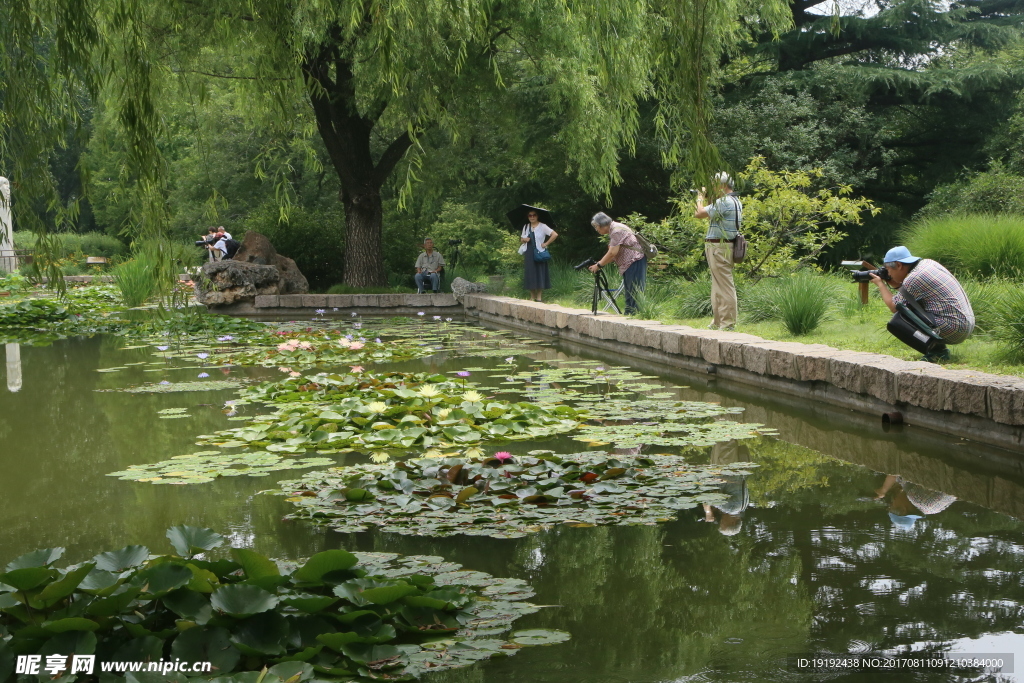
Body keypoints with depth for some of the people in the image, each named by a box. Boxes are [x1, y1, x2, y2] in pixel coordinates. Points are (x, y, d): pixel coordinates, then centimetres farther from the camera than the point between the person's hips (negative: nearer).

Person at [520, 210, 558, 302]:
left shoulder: (542, 227, -4)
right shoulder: (526, 227, 12)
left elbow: (555, 234, -11)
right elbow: (521, 239, 21)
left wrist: (546, 244, -11)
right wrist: (523, 239, -2)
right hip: (529, 253, 5)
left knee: (539, 275, -5)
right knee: (530, 275, 3)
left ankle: (539, 297, -3)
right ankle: (532, 297, 8)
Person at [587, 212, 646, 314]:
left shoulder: (616, 230, -16)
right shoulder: (613, 230, 15)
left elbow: (612, 253, -21)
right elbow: (612, 254, 13)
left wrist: (598, 265, -12)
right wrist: (599, 264, 4)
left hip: (635, 261, -11)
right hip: (629, 264, 11)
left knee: (634, 291, -11)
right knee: (628, 291, 12)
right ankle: (629, 313, 15)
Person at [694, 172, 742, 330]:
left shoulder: (724, 202, -17)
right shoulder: (735, 201, 16)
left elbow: (699, 213, -17)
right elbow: (711, 211, 25)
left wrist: (700, 197, -1)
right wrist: (706, 198, 17)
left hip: (720, 248, -11)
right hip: (719, 247, 11)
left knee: (725, 286, -8)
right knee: (718, 287, 15)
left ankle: (728, 324, -7)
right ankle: (717, 323, 21)